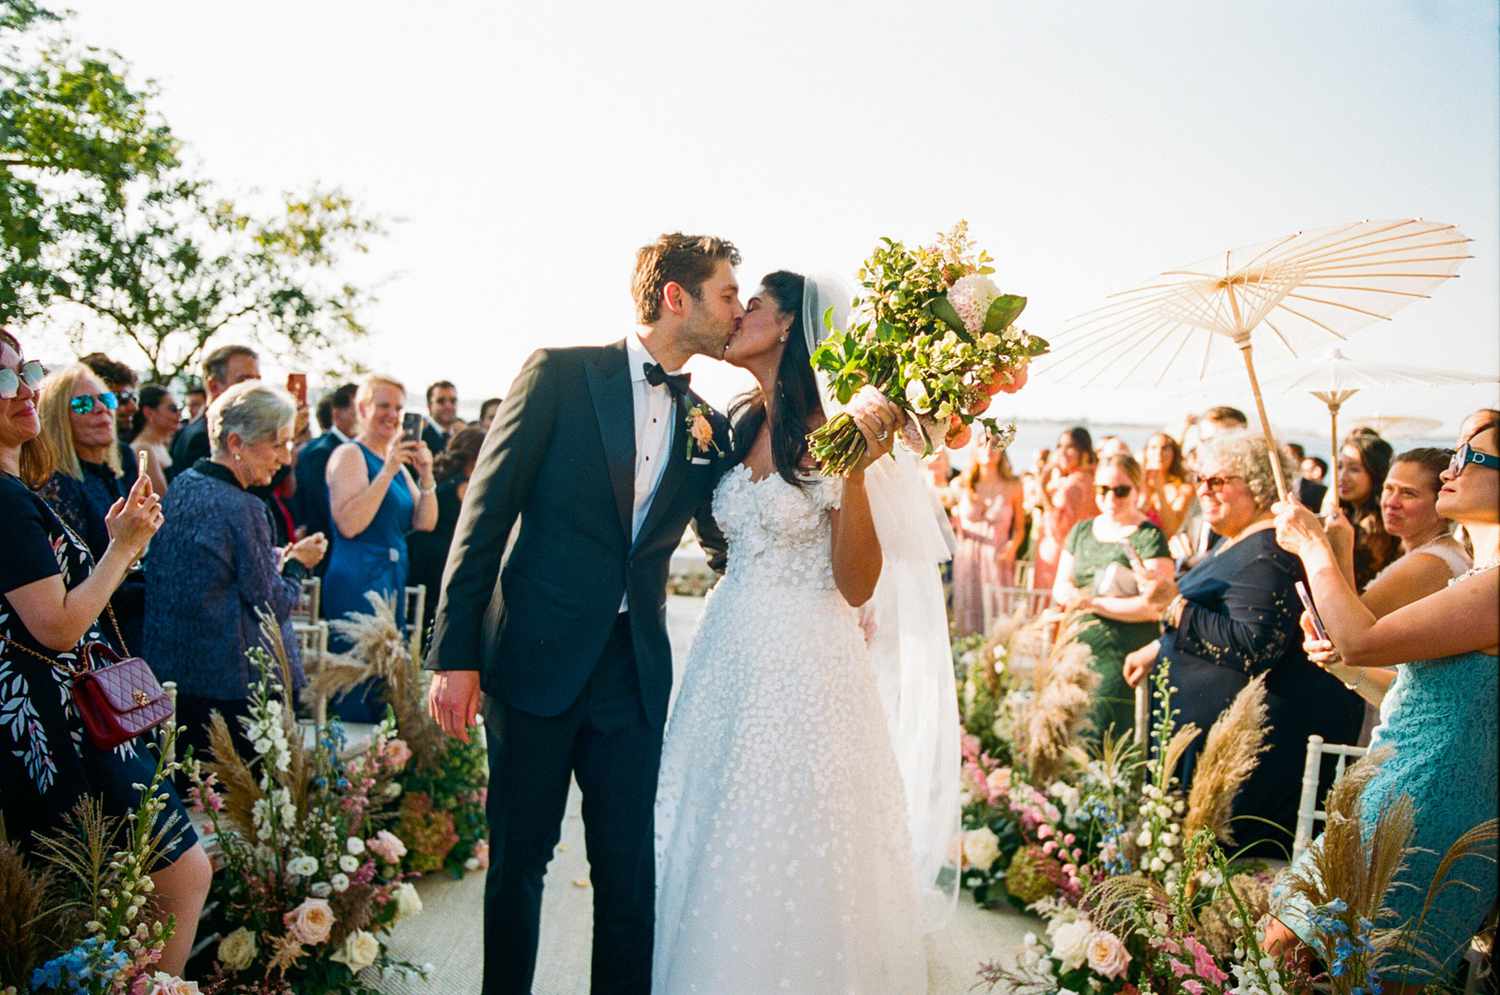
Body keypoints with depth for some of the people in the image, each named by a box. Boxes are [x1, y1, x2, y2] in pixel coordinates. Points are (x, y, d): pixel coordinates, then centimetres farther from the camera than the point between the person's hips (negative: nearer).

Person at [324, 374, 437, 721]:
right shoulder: (350, 454, -7)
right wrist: (388, 471, -20)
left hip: (392, 580, 8)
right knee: (359, 681, -6)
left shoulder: (397, 460, 15)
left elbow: (425, 523, 9)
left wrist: (426, 476, -5)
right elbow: (349, 525, -20)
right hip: (358, 580, -8)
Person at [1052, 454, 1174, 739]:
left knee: (1098, 735, -12)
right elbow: (1060, 587, 14)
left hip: (1123, 654, -5)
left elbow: (1153, 606, -12)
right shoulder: (1082, 531, 15)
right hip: (1078, 649, 6)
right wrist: (1072, 596, -9)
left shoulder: (1150, 537, -4)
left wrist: (1093, 603, -14)